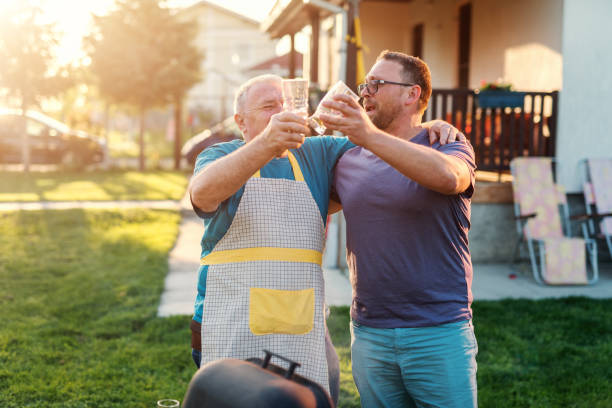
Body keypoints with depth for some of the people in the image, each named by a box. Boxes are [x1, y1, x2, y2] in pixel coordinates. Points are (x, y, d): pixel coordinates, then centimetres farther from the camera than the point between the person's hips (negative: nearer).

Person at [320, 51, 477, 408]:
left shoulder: (449, 147, -3)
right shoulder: (349, 161, 11)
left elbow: (448, 176, -28)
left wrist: (371, 136, -39)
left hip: (439, 334, -4)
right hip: (369, 335, 4)